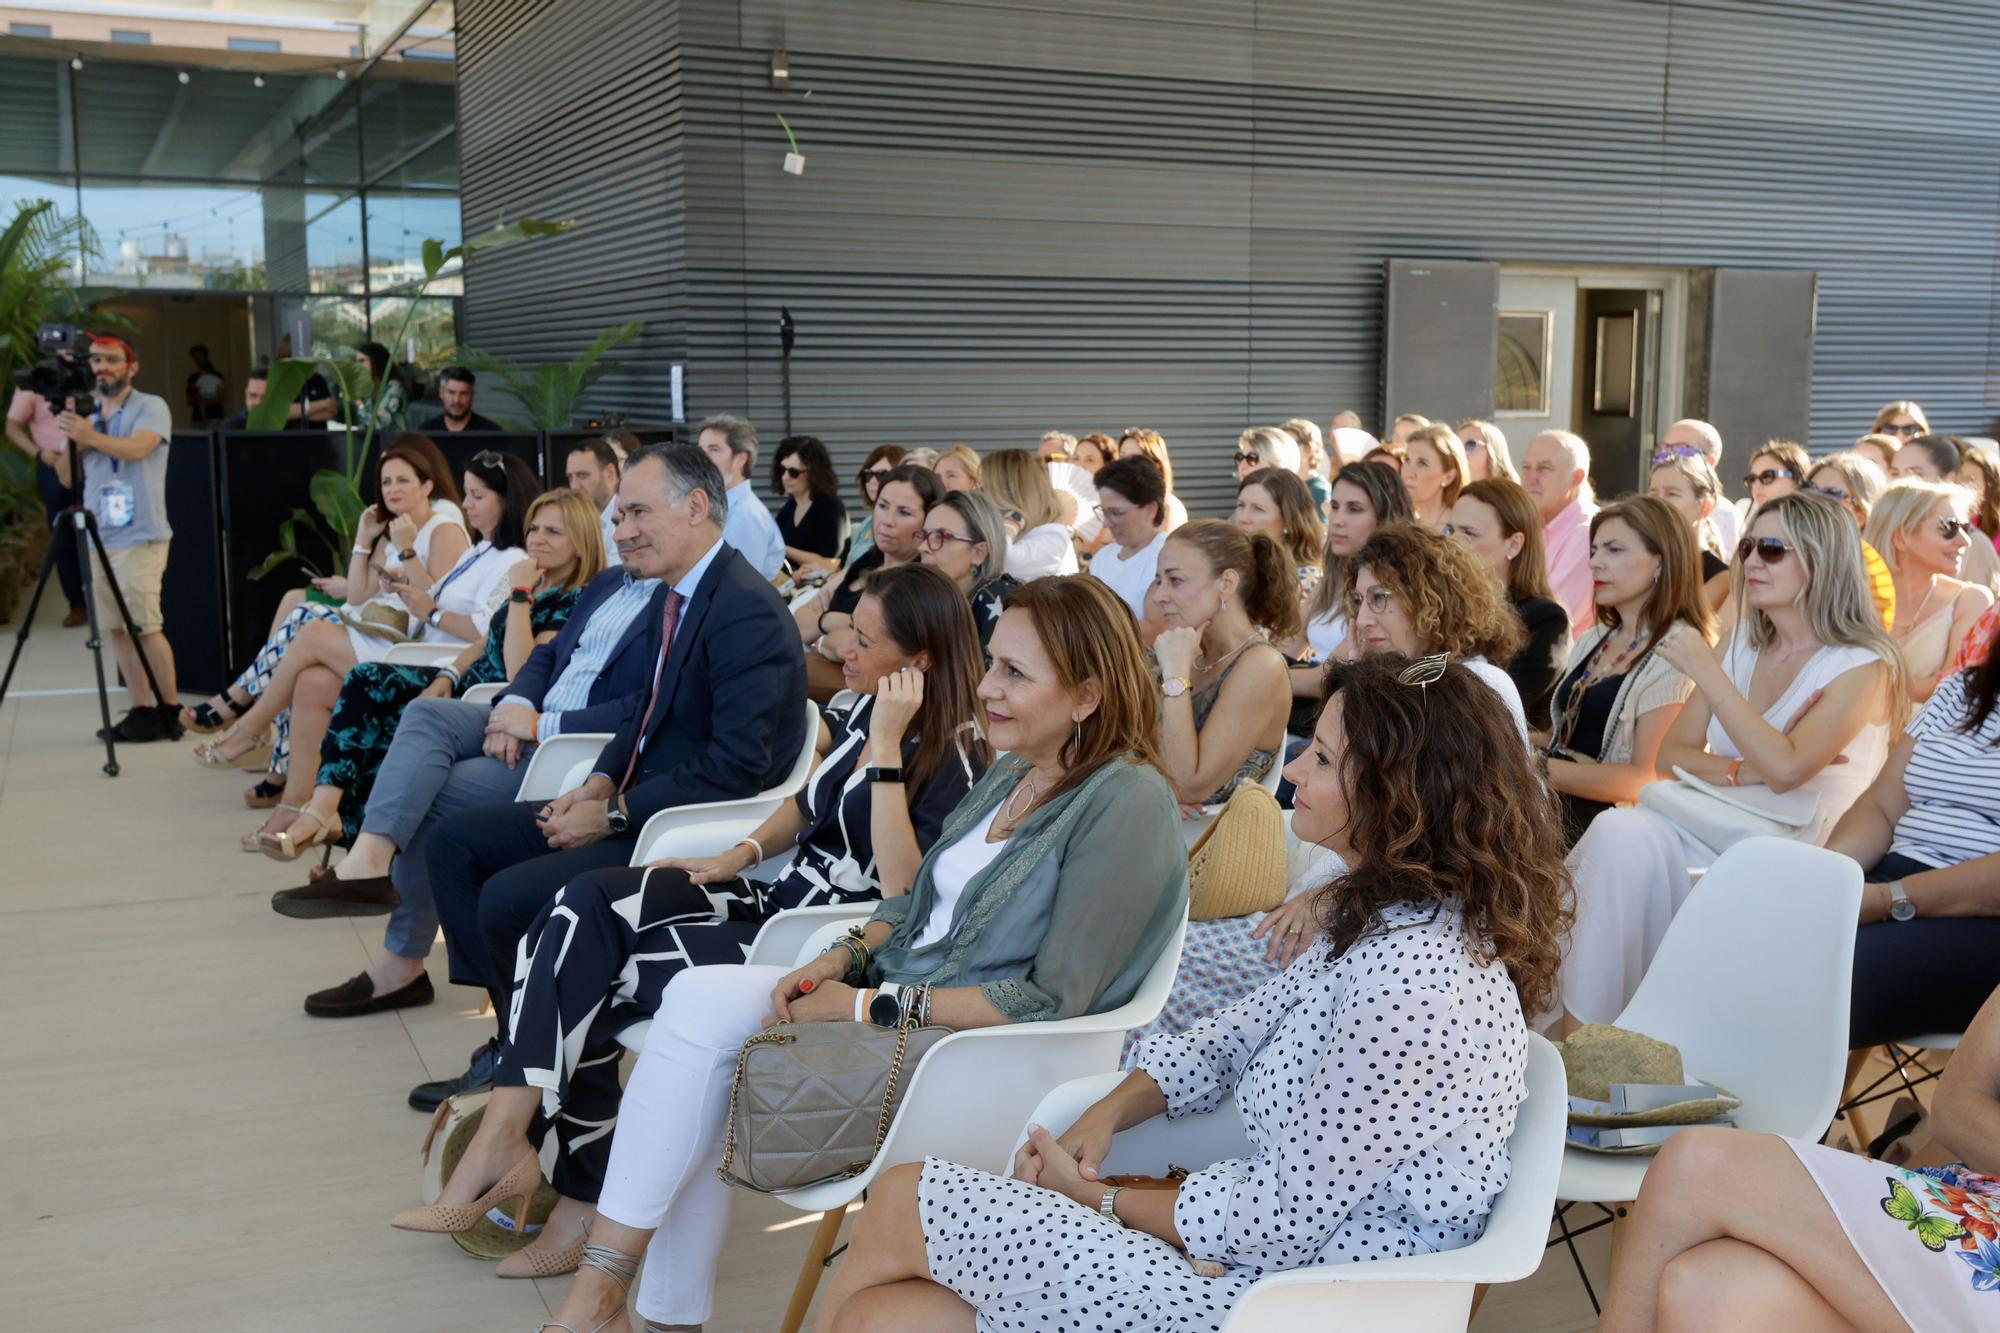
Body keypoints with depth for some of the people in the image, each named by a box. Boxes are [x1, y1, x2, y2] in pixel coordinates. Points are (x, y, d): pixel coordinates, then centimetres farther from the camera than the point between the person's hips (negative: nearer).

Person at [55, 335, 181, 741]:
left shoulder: (151, 407, -2)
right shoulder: (87, 413, 16)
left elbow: (138, 448, -21)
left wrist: (90, 436, -37)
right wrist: (70, 439, -9)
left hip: (139, 537, -6)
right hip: (98, 536, 6)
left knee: (145, 626, -8)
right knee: (118, 628, 5)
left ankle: (171, 710, 0)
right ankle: (142, 710, 10)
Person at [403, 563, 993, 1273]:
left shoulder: (954, 762, -15)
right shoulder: (864, 712, 7)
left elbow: (900, 892, -28)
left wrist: (887, 747, -29)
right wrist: (742, 853, 7)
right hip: (774, 897, 8)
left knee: (583, 976, -17)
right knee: (586, 902, -16)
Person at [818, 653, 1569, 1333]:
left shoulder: (1414, 979, -25)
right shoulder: (1382, 918, 7)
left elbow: (1276, 1222, -21)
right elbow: (1233, 1040, 15)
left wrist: (1097, 1200, -6)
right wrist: (1105, 1117, -2)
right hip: (1270, 1248, 9)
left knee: (900, 1204, -4)